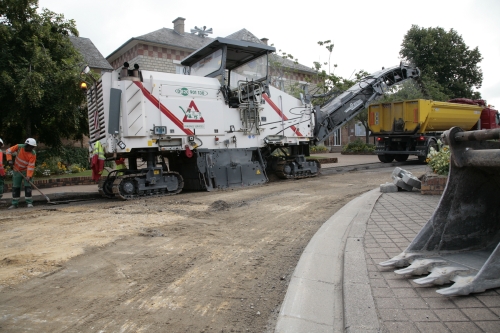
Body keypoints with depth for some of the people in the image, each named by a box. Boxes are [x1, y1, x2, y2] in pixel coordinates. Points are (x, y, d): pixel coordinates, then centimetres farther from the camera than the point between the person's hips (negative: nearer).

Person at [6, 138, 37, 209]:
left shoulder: (33, 153, -19)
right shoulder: (19, 147, -15)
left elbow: (31, 165, -23)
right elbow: (8, 151, -4)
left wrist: (29, 176, -30)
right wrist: (9, 160, -16)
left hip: (26, 171, -2)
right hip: (17, 170, 3)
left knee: (27, 186, -11)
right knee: (15, 187, 7)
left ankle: (29, 202, -4)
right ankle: (14, 204, 15)